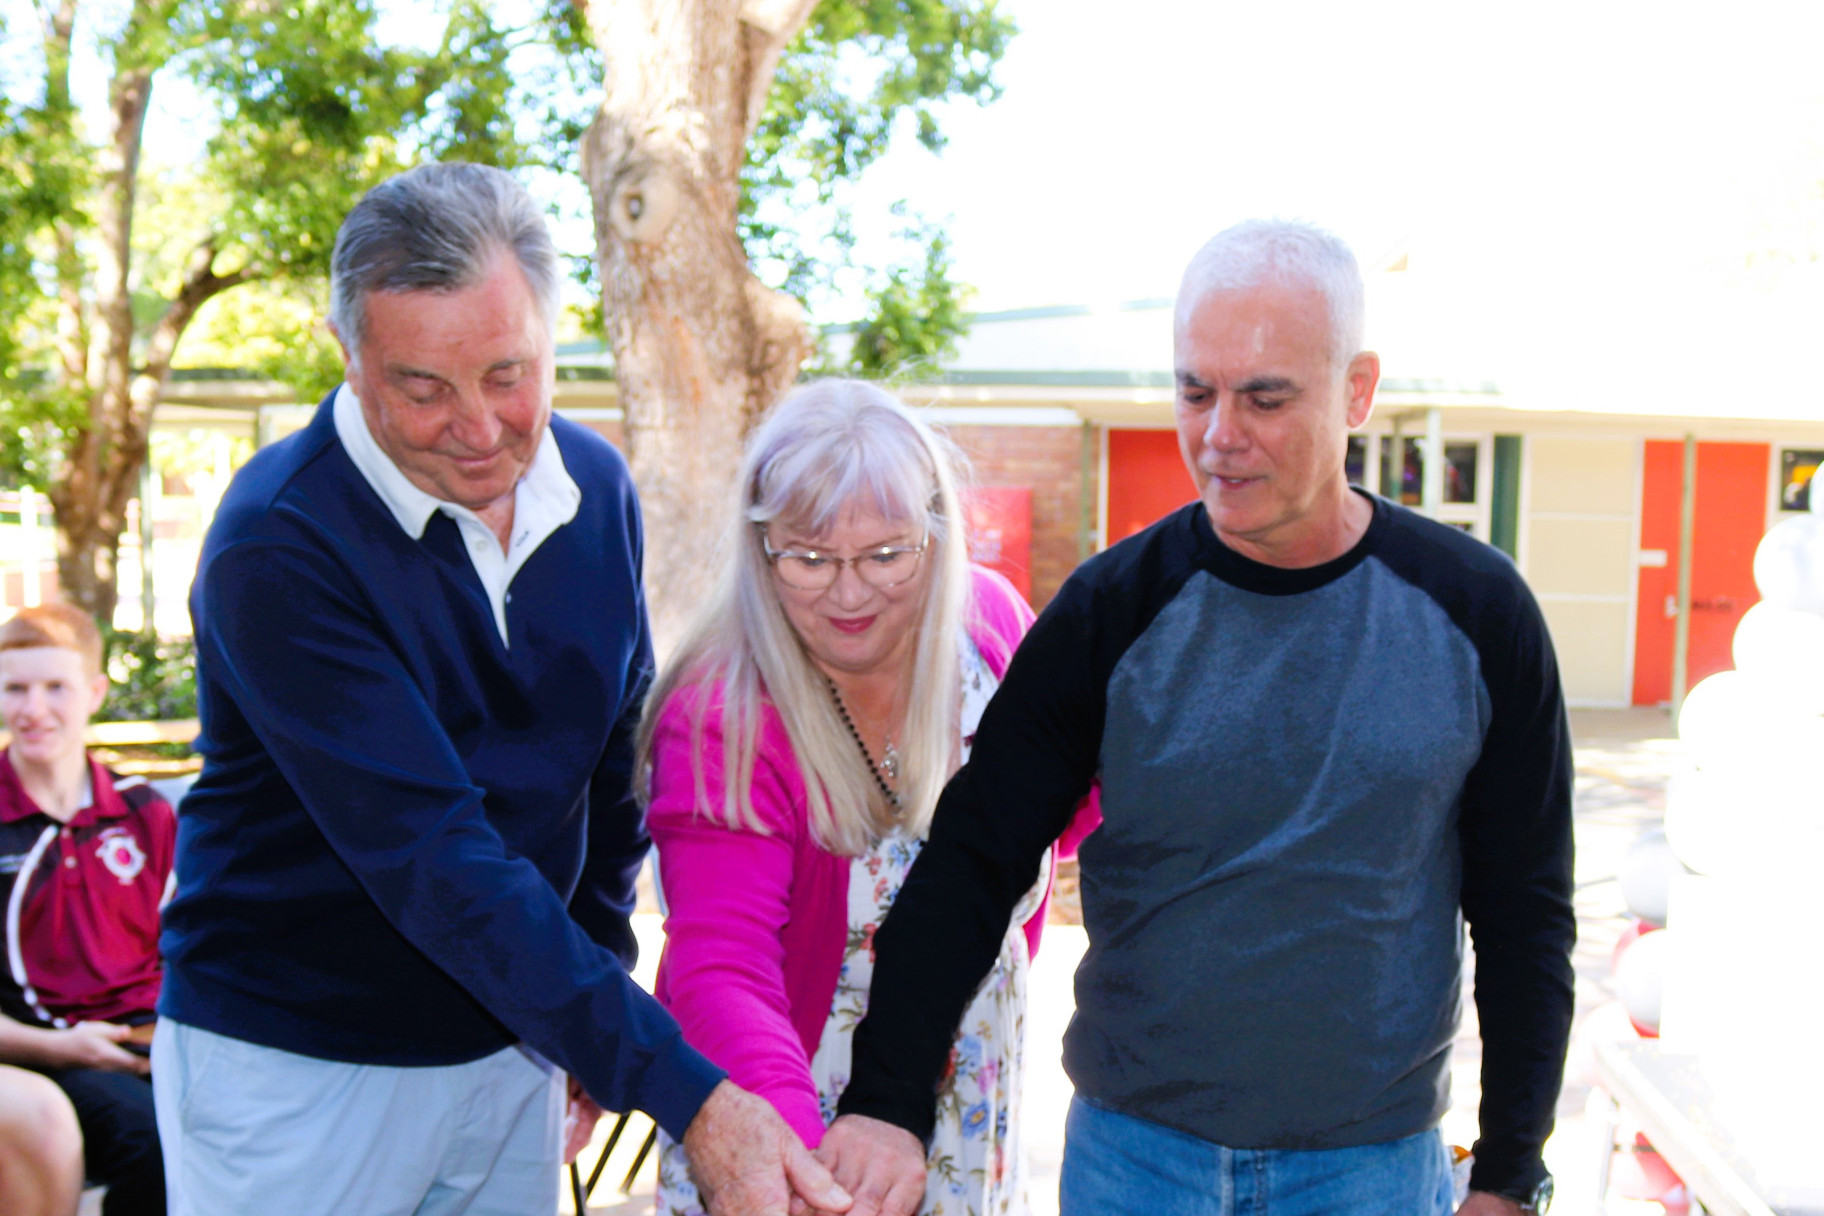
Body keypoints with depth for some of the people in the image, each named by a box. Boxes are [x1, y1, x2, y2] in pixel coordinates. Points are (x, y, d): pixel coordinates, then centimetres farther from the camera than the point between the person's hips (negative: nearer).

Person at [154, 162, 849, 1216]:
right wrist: (684, 1090, -34)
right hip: (297, 1066, -5)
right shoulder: (278, 547, -22)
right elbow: (430, 855, -29)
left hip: (515, 1040, 5)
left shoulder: (598, 487, -3)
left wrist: (601, 998, 7)